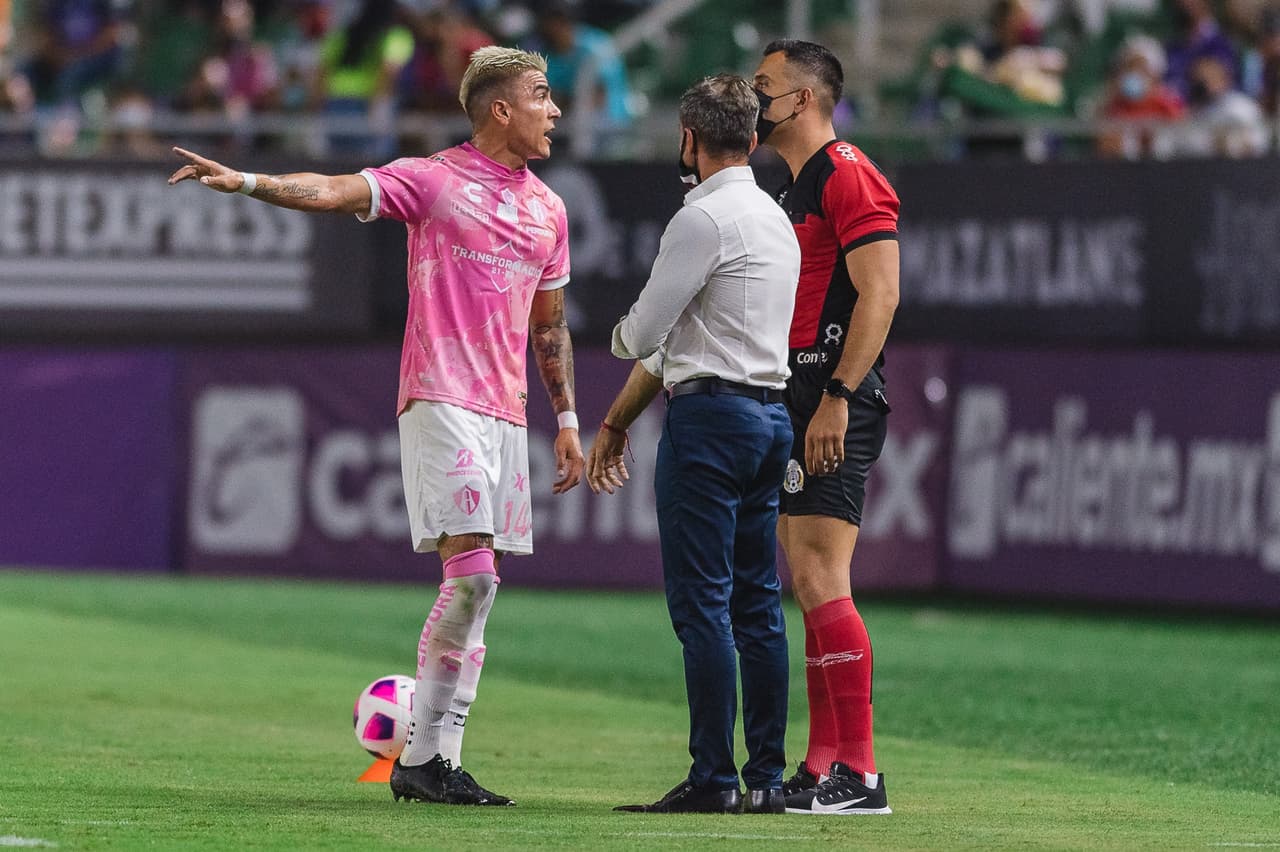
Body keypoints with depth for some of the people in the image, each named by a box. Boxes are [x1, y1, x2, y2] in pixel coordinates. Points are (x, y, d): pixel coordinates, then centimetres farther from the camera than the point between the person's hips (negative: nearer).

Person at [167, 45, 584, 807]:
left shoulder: (548, 209, 17)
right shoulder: (433, 180, -1)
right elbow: (335, 192, -13)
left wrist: (568, 420, 20)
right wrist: (246, 182, -28)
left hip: (506, 414, 7)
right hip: (442, 401, -7)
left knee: (477, 587, 4)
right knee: (471, 574, -16)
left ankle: (442, 757, 6)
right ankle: (420, 757, -10)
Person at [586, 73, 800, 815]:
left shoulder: (704, 219, -11)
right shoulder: (778, 220, 18)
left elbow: (642, 334, -11)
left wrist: (622, 331, 15)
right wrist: (616, 424, 28)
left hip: (711, 419, -9)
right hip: (771, 414, 9)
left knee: (703, 603, -8)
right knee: (758, 604, 8)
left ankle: (714, 777, -10)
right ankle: (767, 777, 8)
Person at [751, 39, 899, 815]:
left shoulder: (848, 175, -10)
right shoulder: (796, 188, 21)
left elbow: (879, 294, -18)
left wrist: (837, 398, -23)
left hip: (837, 402, -10)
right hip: (799, 402, 10)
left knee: (821, 583, -15)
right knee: (812, 588, 10)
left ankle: (860, 773, -16)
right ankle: (822, 768, 12)